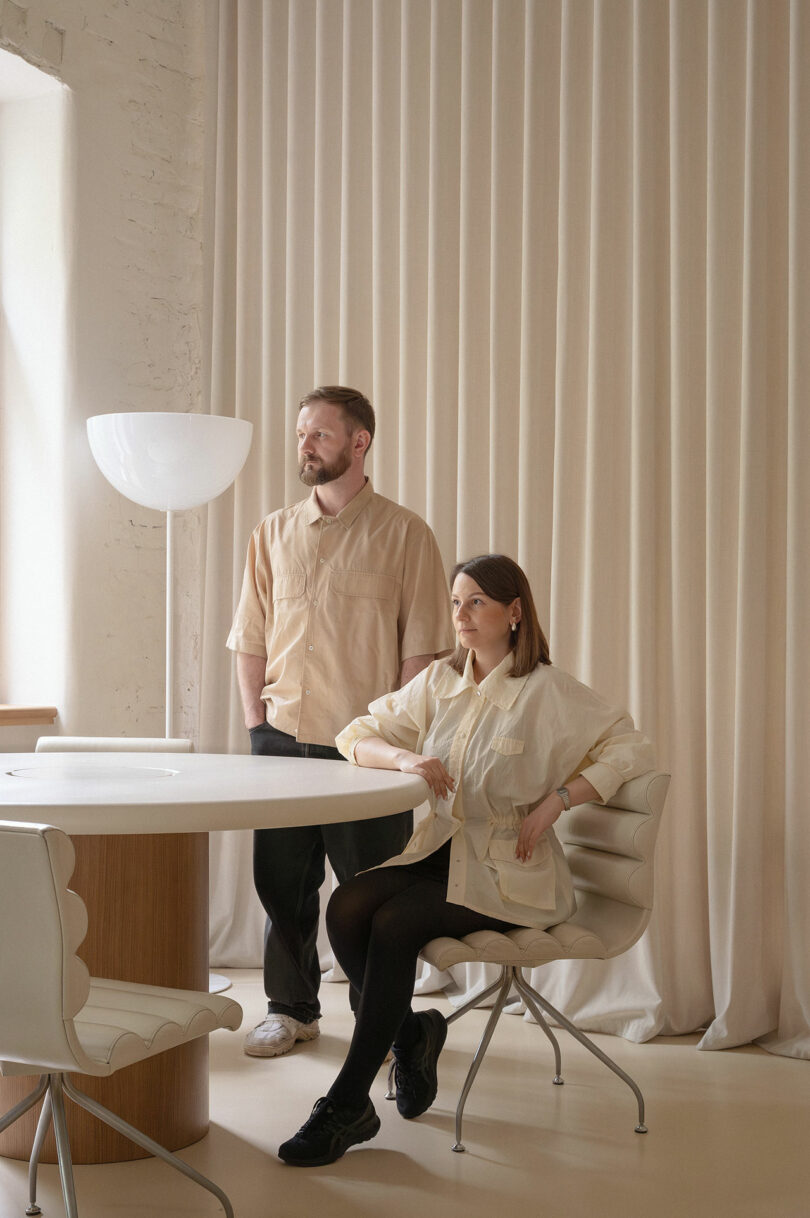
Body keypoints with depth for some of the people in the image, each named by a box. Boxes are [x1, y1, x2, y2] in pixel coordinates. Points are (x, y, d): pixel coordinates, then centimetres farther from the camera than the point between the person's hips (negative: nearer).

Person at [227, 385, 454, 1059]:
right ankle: (291, 1008, 26)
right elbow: (251, 638, 13)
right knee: (282, 878, 10)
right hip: (283, 736, 4)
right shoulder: (275, 532, 11)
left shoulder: (403, 534, -1)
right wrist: (257, 724, 4)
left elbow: (422, 648, -4)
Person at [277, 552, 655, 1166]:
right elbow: (358, 736, 12)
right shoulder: (440, 682, 11)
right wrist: (406, 758, -11)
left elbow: (633, 748, -7)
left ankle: (348, 1107, -17)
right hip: (439, 849, 5)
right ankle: (412, 1031, 3)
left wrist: (554, 801, -16)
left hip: (510, 868, -5)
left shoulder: (549, 691, -5)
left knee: (395, 924, -27)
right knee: (346, 906, -22)